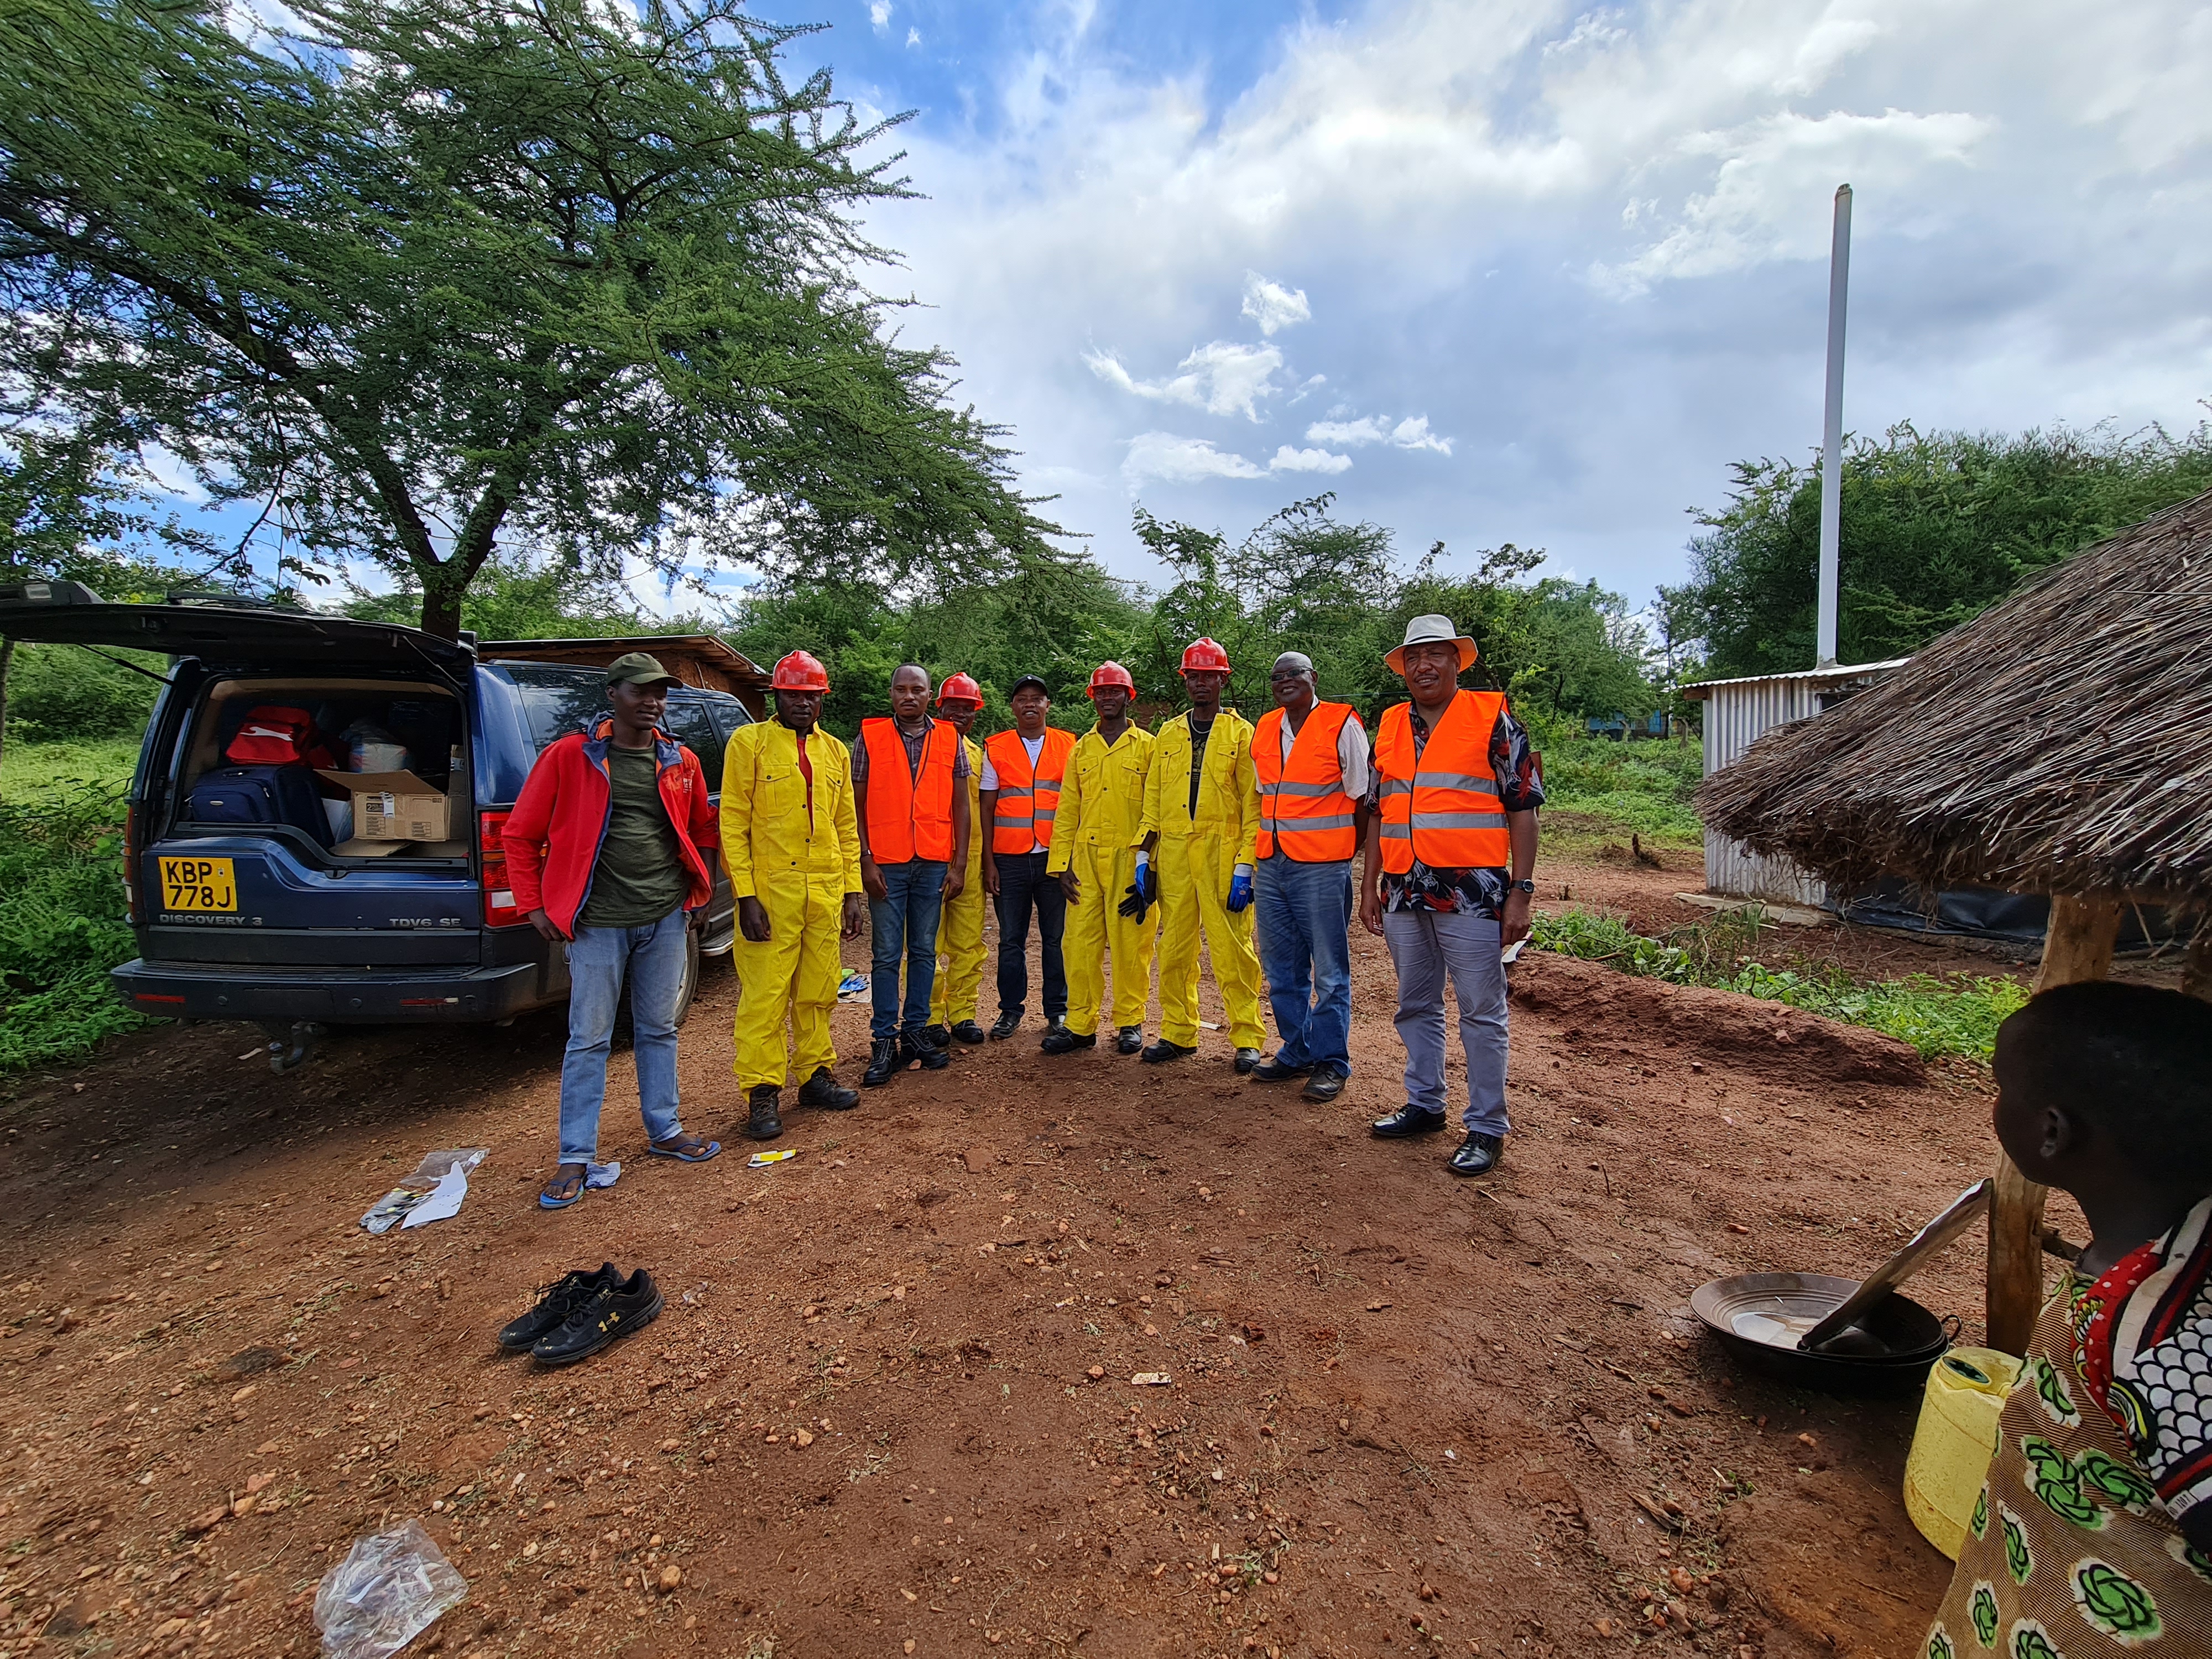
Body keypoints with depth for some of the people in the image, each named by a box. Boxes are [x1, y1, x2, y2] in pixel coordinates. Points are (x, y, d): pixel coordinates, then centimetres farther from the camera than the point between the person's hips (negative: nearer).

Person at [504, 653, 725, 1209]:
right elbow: (520, 834, 0)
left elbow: (704, 830, 18)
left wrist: (701, 892, 10)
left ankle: (664, 1131, 29)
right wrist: (534, 906, -2)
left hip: (667, 918, 4)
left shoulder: (681, 762, 6)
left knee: (659, 1031, 15)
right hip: (597, 923, -3)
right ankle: (577, 1157, 17)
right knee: (589, 1039, 4)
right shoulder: (569, 756, -5)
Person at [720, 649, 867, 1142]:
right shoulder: (749, 742, -1)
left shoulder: (835, 751, 13)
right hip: (770, 889, -4)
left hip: (827, 891, 5)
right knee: (765, 993, -1)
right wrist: (745, 895, -12)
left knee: (819, 990, 11)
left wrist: (853, 891, 9)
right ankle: (762, 1092, 9)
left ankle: (815, 1074, 25)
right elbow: (732, 823, -5)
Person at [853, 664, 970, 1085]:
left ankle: (914, 1032, 19)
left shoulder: (949, 740, 7)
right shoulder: (869, 737, 3)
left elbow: (960, 806, 7)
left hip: (934, 864, 2)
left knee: (924, 952, 9)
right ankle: (884, 1041, 10)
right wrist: (865, 860, -6)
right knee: (887, 954, 2)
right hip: (886, 863, -2)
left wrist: (959, 864, 2)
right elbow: (857, 803, 2)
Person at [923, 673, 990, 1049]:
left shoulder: (978, 755, 17)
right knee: (929, 942, 0)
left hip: (970, 860, 5)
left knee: (968, 943, 7)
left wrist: (987, 860, 16)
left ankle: (962, 1014, 17)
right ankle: (931, 1017, 10)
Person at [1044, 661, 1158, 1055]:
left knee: (1130, 942, 2)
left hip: (1131, 857, -3)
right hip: (1086, 857, 3)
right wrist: (1061, 863, 6)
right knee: (1080, 942, 2)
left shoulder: (1147, 746, 4)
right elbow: (1067, 811, 13)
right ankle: (1080, 1025, 12)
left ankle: (1130, 1022, 15)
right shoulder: (1082, 748, 15)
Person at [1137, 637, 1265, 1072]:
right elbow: (1153, 801, 14)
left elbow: (1253, 804, -2)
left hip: (1222, 855, -4)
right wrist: (1146, 859, 7)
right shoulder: (1168, 734, 15)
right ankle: (1178, 1033, 21)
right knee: (1174, 949, 8)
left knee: (1232, 950, -2)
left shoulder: (1242, 734, 3)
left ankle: (1247, 1039, 10)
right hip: (1174, 857, 4)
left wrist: (1245, 866, -10)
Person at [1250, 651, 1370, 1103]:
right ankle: (1297, 1052, 27)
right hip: (1271, 865, 6)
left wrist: (1345, 853, -1)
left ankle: (1331, 1062, 14)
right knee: (1282, 970, 13)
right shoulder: (1264, 729, 12)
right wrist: (1263, 853, 14)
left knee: (1329, 972, 3)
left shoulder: (1342, 725, -5)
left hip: (1322, 867, -6)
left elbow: (1362, 798, -3)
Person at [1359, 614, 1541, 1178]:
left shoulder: (1494, 718, -2)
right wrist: (1370, 886, 12)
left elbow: (1523, 809, -4)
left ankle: (1487, 1127, 15)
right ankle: (1424, 1105, 31)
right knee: (1416, 1007, 15)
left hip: (1472, 892, -5)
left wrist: (1520, 893, -10)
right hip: (1405, 893, 6)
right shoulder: (1390, 726, 13)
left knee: (1481, 1014, 2)